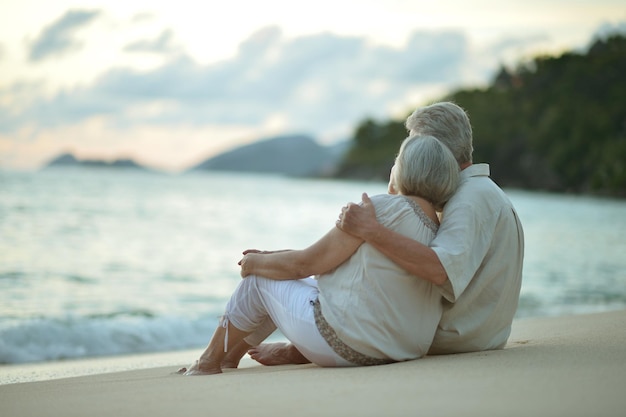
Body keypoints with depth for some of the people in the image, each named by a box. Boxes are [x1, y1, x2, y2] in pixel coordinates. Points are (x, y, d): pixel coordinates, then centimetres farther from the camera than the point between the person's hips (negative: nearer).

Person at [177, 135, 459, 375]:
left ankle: (209, 362, 30)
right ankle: (229, 358, 36)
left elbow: (305, 263, -11)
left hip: (346, 345, -8)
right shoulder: (438, 228, 9)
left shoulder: (383, 207, -16)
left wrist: (256, 262, 8)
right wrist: (272, 257, 18)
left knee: (259, 279, 12)